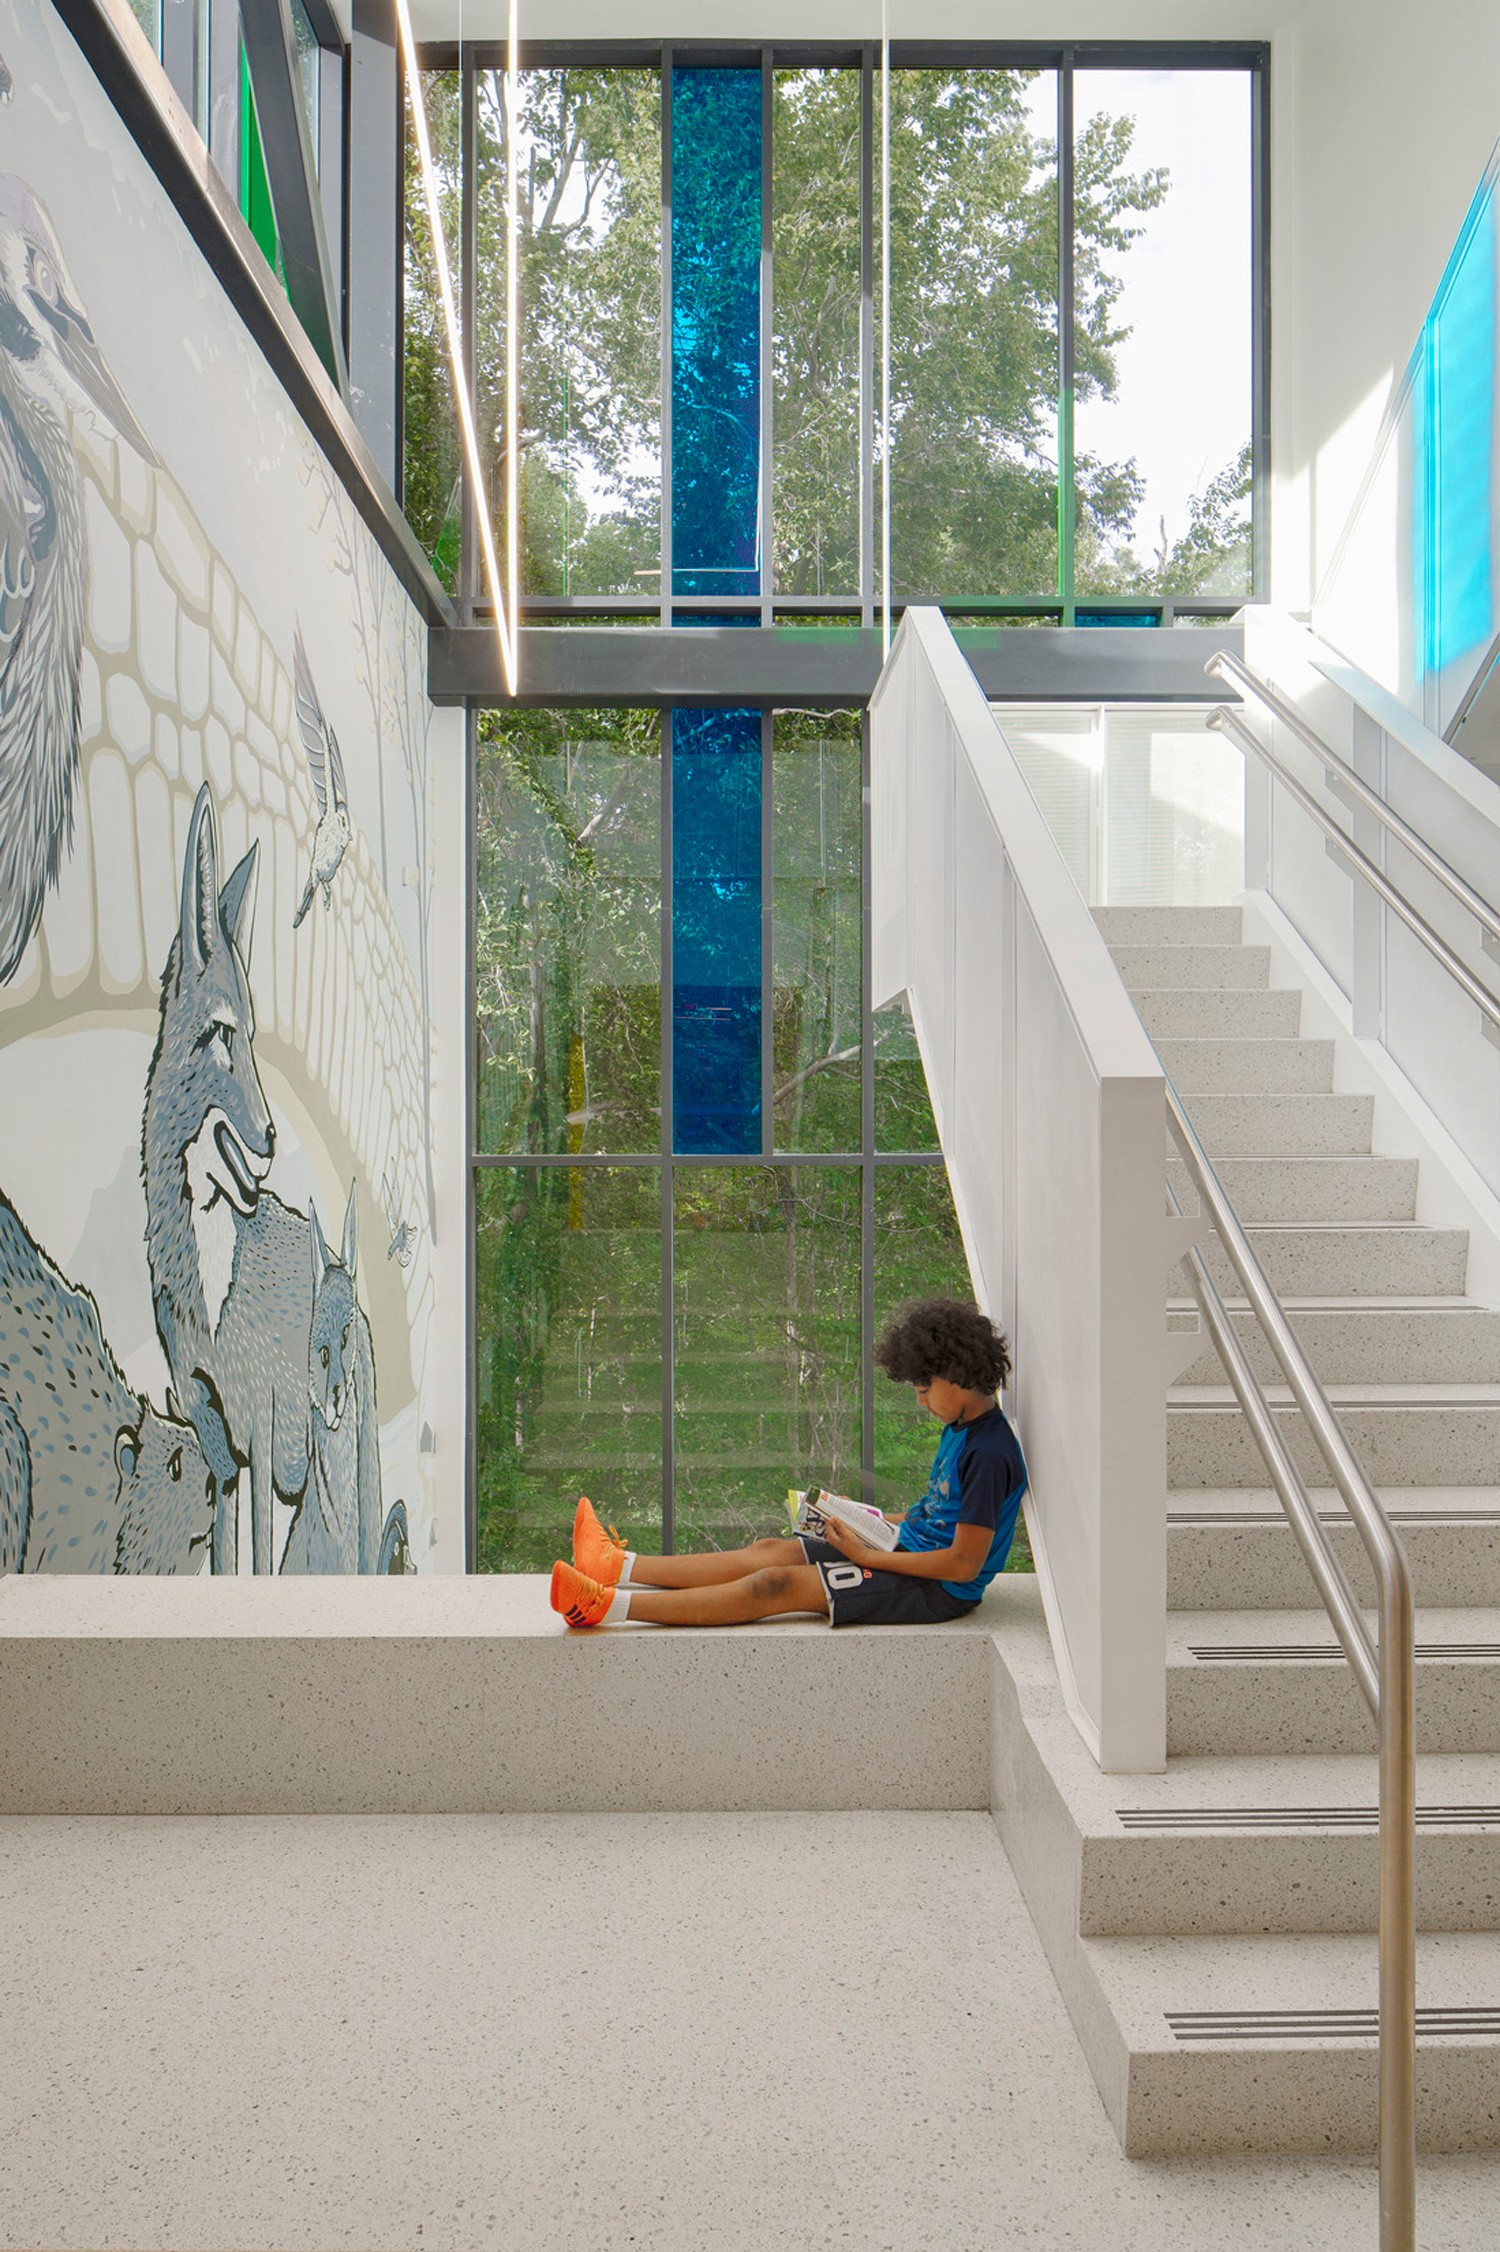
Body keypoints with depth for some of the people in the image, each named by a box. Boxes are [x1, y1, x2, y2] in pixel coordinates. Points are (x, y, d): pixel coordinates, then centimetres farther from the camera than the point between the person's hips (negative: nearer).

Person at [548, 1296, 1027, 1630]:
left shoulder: (990, 1454, -22)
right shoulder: (959, 1428, 10)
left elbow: (965, 1564, -23)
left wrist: (868, 1556, -19)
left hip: (938, 1591, -9)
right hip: (909, 1553, 9)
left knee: (776, 1584, -17)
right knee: (771, 1551, 1)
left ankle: (609, 1605, -19)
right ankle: (616, 1566, 2)